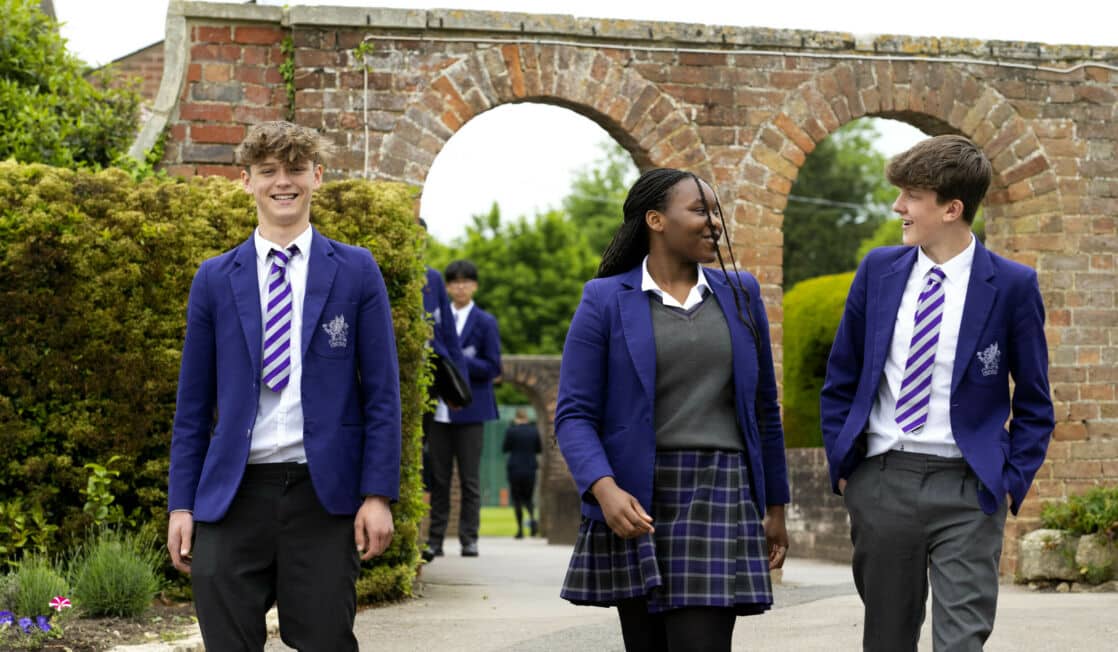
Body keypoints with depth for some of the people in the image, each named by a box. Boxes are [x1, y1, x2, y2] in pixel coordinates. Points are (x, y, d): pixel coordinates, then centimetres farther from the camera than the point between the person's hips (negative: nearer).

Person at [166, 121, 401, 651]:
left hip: (323, 492, -1)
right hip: (233, 494, 1)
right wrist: (181, 504, 4)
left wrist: (377, 494, -5)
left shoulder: (355, 271, 5)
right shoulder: (215, 279, 8)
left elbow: (381, 393, 2)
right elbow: (193, 404, 9)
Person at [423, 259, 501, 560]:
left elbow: (493, 367, -3)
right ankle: (435, 538, 7)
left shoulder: (485, 322, 2)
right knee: (438, 477, 3)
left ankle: (469, 538, 5)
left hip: (469, 410, -2)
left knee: (469, 478, 0)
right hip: (440, 409, 3)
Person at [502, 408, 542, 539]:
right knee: (528, 498, 14)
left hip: (515, 468, -3)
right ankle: (532, 518, -15)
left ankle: (520, 529, 0)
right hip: (530, 469, 3)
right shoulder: (534, 431, 1)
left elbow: (504, 449, -4)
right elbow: (539, 449, 8)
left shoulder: (511, 430, -9)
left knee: (517, 498, 5)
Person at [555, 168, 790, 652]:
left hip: (719, 498, 1)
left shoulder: (739, 294, 9)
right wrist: (605, 490, -22)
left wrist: (775, 507, 15)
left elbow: (763, 409, 15)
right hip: (636, 504, -1)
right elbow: (574, 415, -5)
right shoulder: (605, 301, 0)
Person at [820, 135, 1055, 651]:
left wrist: (1011, 482, -5)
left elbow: (1034, 403, 2)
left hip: (966, 490, -3)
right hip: (880, 480, 3)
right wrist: (842, 464, 7)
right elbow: (841, 380, 12)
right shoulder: (878, 270, 5)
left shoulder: (1011, 285, -4)